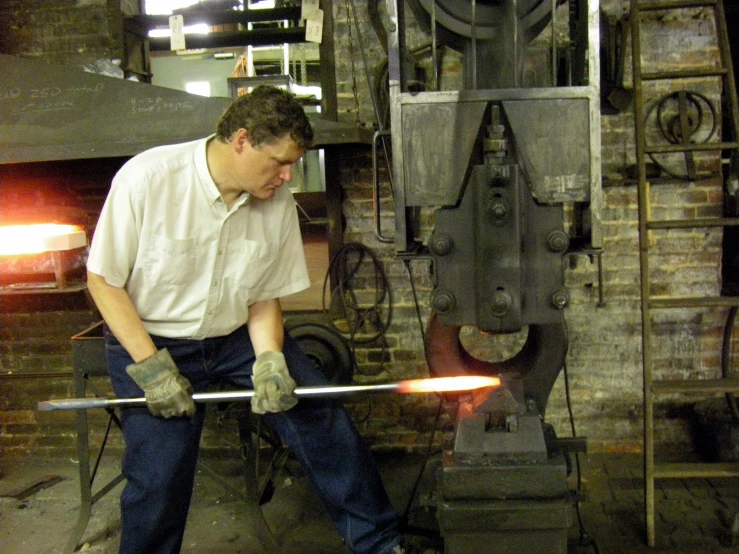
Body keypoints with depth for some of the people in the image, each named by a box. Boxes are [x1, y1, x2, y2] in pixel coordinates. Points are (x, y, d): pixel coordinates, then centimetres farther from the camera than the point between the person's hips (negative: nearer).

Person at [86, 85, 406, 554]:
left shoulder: (278, 201, -10)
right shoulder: (147, 179, -22)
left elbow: (265, 296, 0)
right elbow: (103, 278, -13)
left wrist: (269, 361, -18)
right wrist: (151, 368, -19)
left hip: (239, 335, 4)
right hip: (150, 339, -3)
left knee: (323, 420, -5)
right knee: (160, 476, -11)